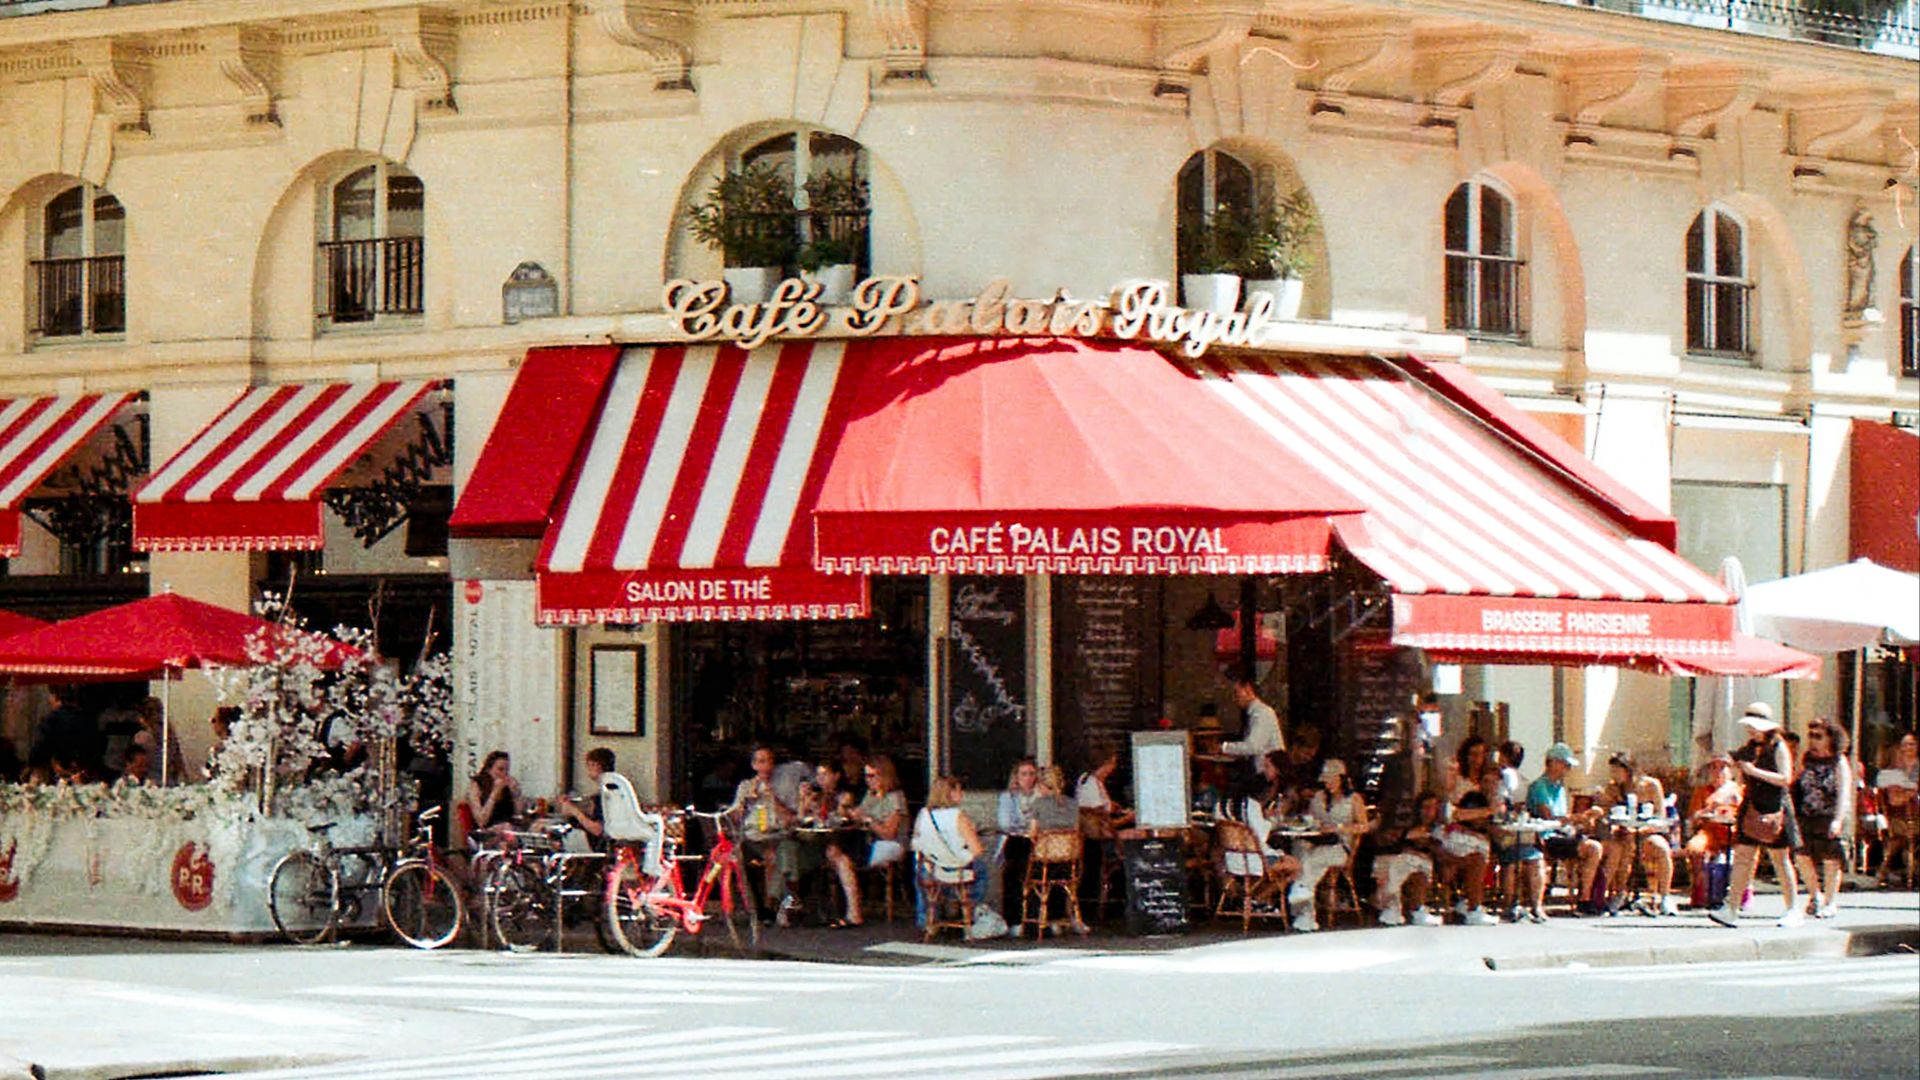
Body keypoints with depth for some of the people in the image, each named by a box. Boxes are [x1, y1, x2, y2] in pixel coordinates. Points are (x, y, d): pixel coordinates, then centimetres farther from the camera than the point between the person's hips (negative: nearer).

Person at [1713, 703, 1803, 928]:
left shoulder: (1778, 747, -6)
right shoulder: (1750, 748, 13)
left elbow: (1785, 778, -15)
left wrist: (1756, 771, -19)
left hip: (1774, 809, -6)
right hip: (1751, 808, 6)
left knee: (1780, 859, 1)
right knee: (1742, 857, -2)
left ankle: (1793, 910, 11)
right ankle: (1731, 909, -5)